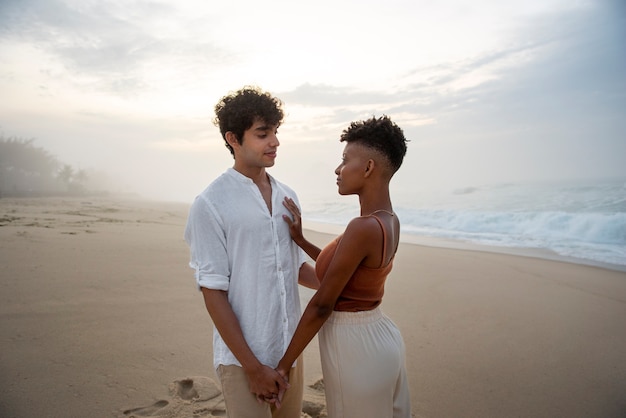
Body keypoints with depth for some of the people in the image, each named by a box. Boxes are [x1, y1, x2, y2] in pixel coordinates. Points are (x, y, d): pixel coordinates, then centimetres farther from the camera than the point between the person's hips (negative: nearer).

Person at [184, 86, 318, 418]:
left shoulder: (287, 197, 4)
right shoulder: (210, 205, -13)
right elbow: (213, 291, -13)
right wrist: (253, 366, -13)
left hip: (290, 348, 6)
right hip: (243, 356, -5)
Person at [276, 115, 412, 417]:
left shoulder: (363, 228, -26)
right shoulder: (389, 221, 2)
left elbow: (321, 305, -21)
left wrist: (282, 365, -11)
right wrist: (299, 240, 8)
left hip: (355, 348, -9)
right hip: (382, 338, 9)